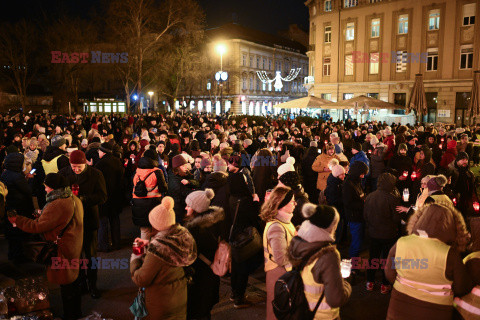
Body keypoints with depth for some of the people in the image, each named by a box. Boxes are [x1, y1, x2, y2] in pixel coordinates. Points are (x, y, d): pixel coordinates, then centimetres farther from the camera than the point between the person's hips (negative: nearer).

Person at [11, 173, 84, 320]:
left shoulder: (57, 205, -25)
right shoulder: (74, 199, 5)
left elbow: (37, 226, -21)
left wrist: (16, 219, -12)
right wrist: (43, 214, 14)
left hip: (63, 251, -10)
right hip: (74, 249, 10)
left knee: (66, 286, 6)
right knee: (73, 281, 21)